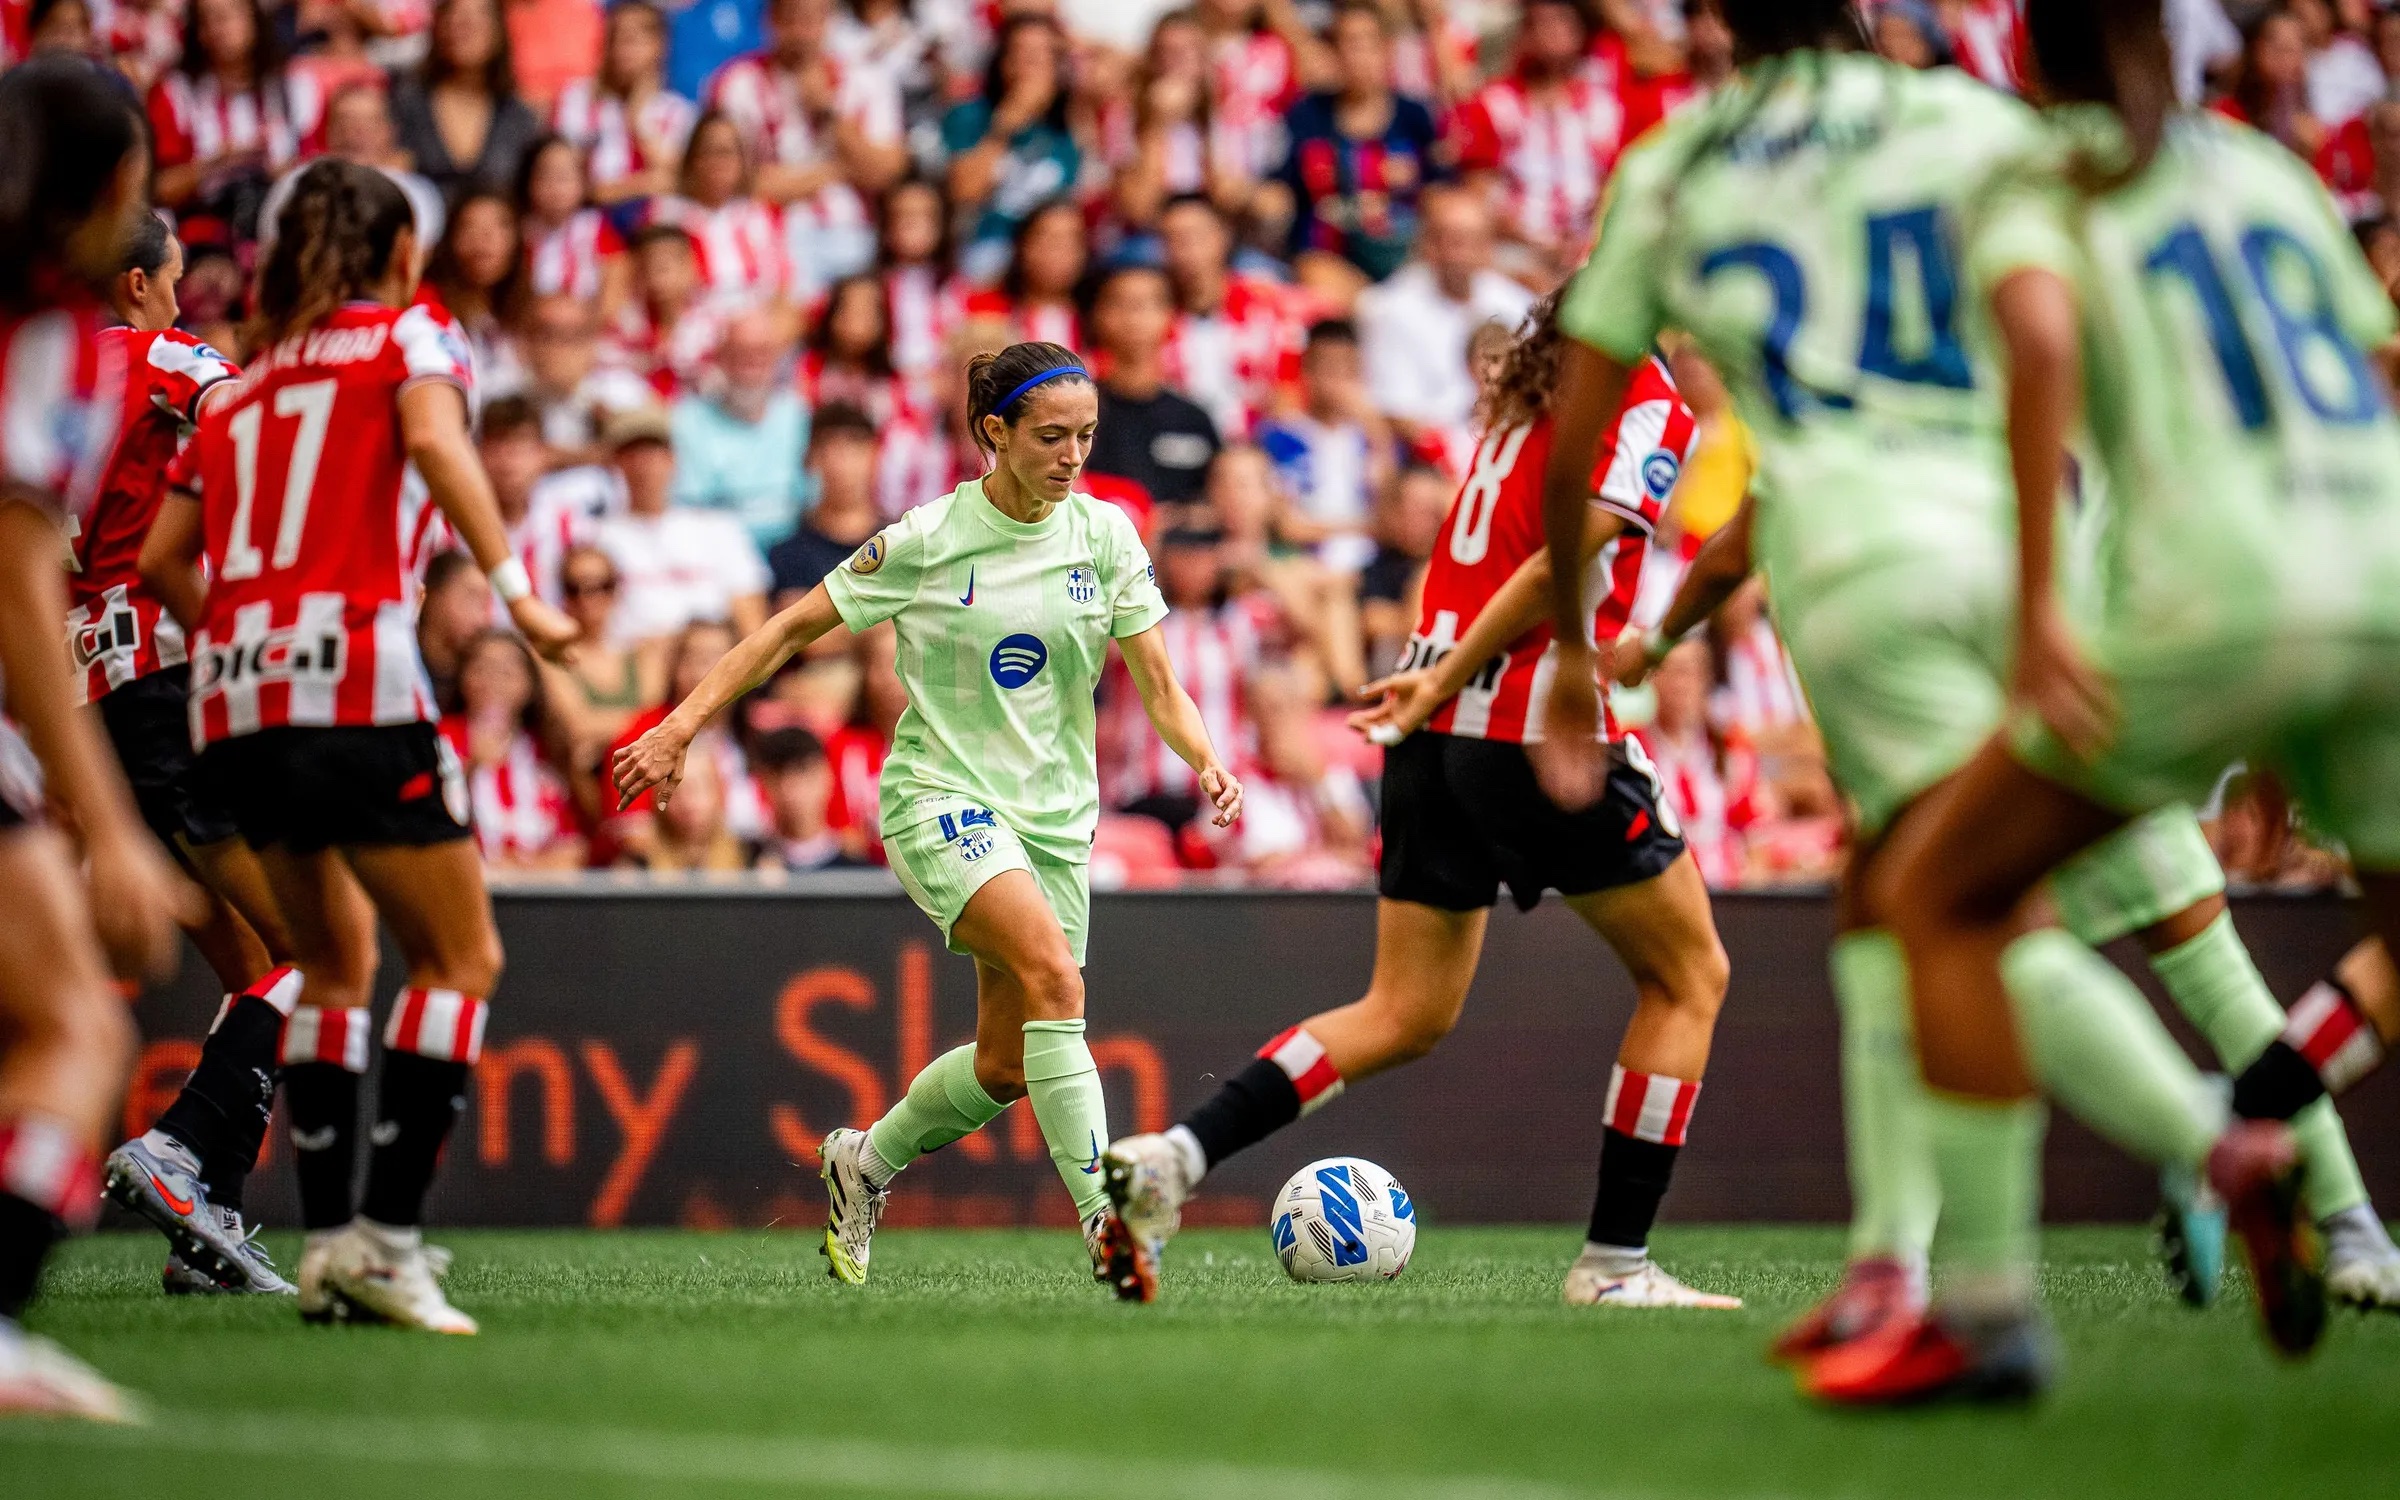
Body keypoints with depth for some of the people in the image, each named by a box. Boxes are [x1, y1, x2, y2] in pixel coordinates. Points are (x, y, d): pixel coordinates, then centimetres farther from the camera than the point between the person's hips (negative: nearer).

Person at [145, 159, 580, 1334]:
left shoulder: (237, 388, 24)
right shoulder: (409, 335, 11)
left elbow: (158, 555, 20)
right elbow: (435, 441, -11)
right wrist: (513, 586, -16)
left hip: (231, 698, 6)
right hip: (353, 675, -6)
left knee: (334, 964, 18)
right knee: (460, 958, 1)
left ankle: (327, 1236, 8)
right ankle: (389, 1234, -13)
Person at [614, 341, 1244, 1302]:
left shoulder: (1105, 536, 1)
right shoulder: (926, 541, -9)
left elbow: (1156, 681, 1)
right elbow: (796, 627, -2)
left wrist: (1205, 760, -19)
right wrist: (682, 726, -7)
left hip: (1053, 816, 5)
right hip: (941, 797, -5)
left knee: (1005, 1068, 7)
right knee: (1053, 973, -30)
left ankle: (864, 1163, 35)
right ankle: (1104, 1217, -34)